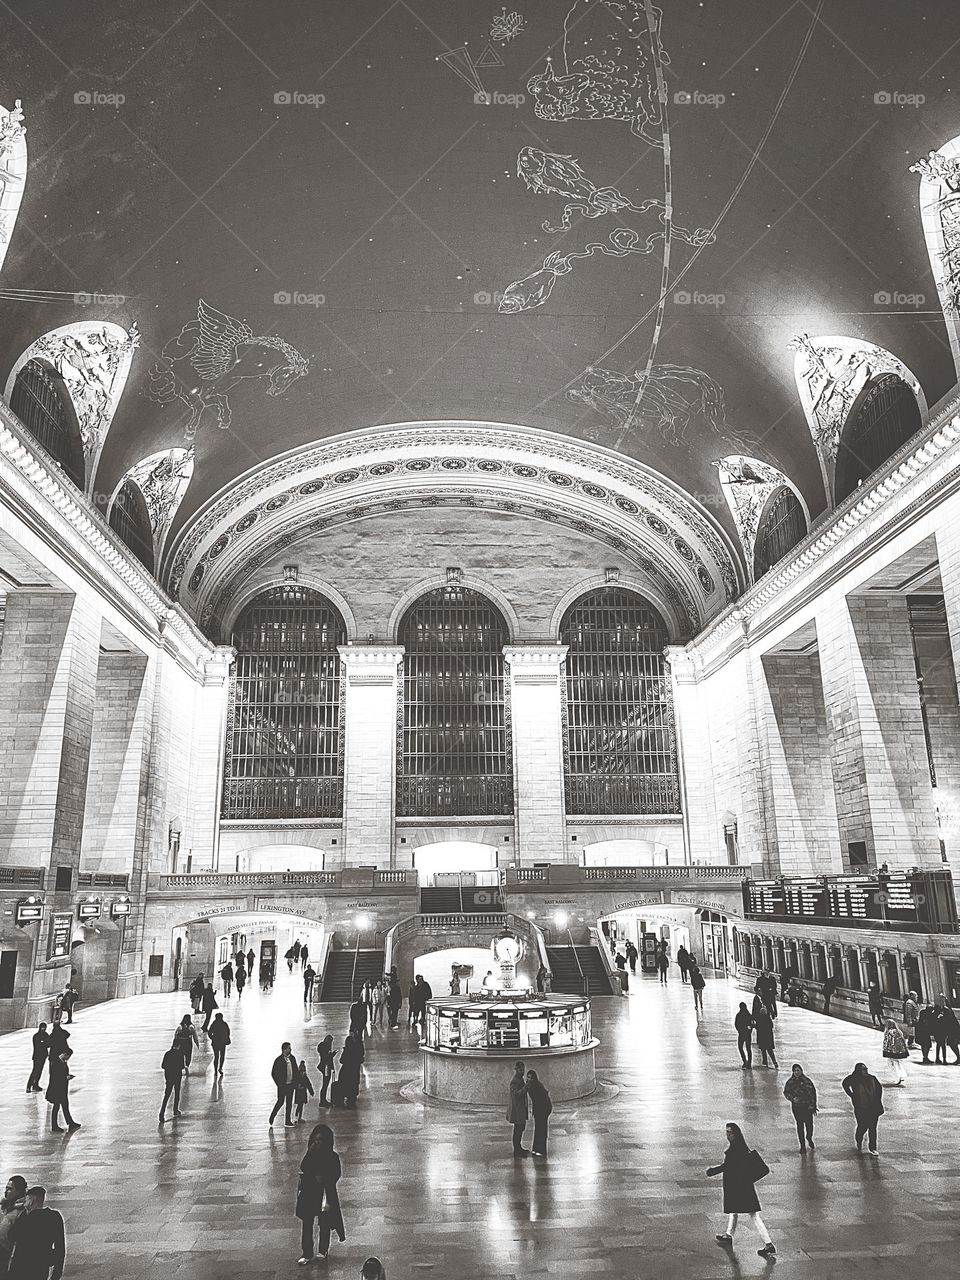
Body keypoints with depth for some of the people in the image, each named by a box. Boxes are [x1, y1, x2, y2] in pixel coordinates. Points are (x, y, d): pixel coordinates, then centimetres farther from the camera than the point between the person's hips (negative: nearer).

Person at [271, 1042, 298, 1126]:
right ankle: (272, 1117, 21)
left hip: (291, 1084, 5)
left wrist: (295, 1081, 5)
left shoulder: (292, 1058, 5)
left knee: (289, 1102, 7)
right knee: (280, 1101, -1)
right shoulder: (278, 1060, -12)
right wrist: (279, 1083, -11)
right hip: (282, 1085, -5)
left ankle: (288, 1121, 15)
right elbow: (273, 1073, -8)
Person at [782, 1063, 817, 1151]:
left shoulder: (806, 1080, -4)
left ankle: (809, 1138, 31)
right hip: (796, 1107, 1)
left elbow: (813, 1093, -2)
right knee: (800, 1125, 4)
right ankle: (802, 1145, 16)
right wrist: (792, 1098, -13)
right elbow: (786, 1092, 5)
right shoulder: (790, 1081, 0)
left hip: (807, 1107, -1)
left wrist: (813, 1106, -5)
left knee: (809, 1124, -1)